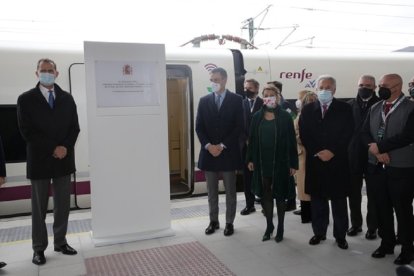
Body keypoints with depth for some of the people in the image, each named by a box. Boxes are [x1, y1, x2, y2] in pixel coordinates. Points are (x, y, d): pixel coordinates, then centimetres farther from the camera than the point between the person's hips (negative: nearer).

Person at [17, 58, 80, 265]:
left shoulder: (67, 98, 8)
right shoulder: (26, 99, -3)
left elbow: (74, 127, 5)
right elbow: (27, 131, -10)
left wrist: (65, 147, -12)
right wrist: (52, 149, -15)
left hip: (64, 159, 3)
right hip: (40, 160, -3)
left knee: (63, 205, 10)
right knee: (39, 207, 7)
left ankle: (60, 242, 24)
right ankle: (39, 248, 18)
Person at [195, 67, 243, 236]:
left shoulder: (236, 100, -1)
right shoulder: (204, 101, 7)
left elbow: (239, 127, -7)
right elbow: (199, 127, 4)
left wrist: (222, 146, -13)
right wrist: (208, 145, -10)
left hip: (228, 153, -3)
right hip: (209, 152, 3)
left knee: (230, 191, 7)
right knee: (211, 192, 11)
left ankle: (229, 222, 19)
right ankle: (213, 221, 24)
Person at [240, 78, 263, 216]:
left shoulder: (264, 104, -2)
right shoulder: (242, 103, 6)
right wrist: (246, 140, -6)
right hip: (246, 145, 3)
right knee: (247, 176, 7)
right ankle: (250, 204, 17)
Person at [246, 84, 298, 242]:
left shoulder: (285, 117, -5)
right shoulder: (257, 116, 4)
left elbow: (291, 141, -5)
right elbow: (252, 139, 7)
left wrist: (293, 164, -8)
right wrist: (250, 159, 2)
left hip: (280, 162, -3)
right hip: (262, 162, 3)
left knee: (280, 194, 8)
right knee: (265, 194, 10)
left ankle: (280, 228, 23)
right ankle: (269, 226, 25)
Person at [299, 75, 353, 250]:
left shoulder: (345, 109, 2)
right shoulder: (307, 109, 7)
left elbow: (347, 134, -4)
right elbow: (304, 135, 2)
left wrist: (332, 152, -13)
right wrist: (318, 153, -9)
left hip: (337, 161, -1)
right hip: (315, 161, 2)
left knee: (339, 201, 6)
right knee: (317, 200, 9)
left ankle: (340, 235, 19)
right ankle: (319, 232, 22)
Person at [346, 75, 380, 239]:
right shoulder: (350, 105, 4)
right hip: (353, 156, 2)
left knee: (373, 193, 8)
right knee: (354, 192, 11)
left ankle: (372, 227, 20)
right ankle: (356, 224, 25)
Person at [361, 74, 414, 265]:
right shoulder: (375, 108, 10)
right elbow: (365, 133, 5)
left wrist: (379, 146, -14)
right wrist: (375, 150, -12)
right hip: (376, 167, 5)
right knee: (382, 208, 14)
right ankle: (386, 243, 30)